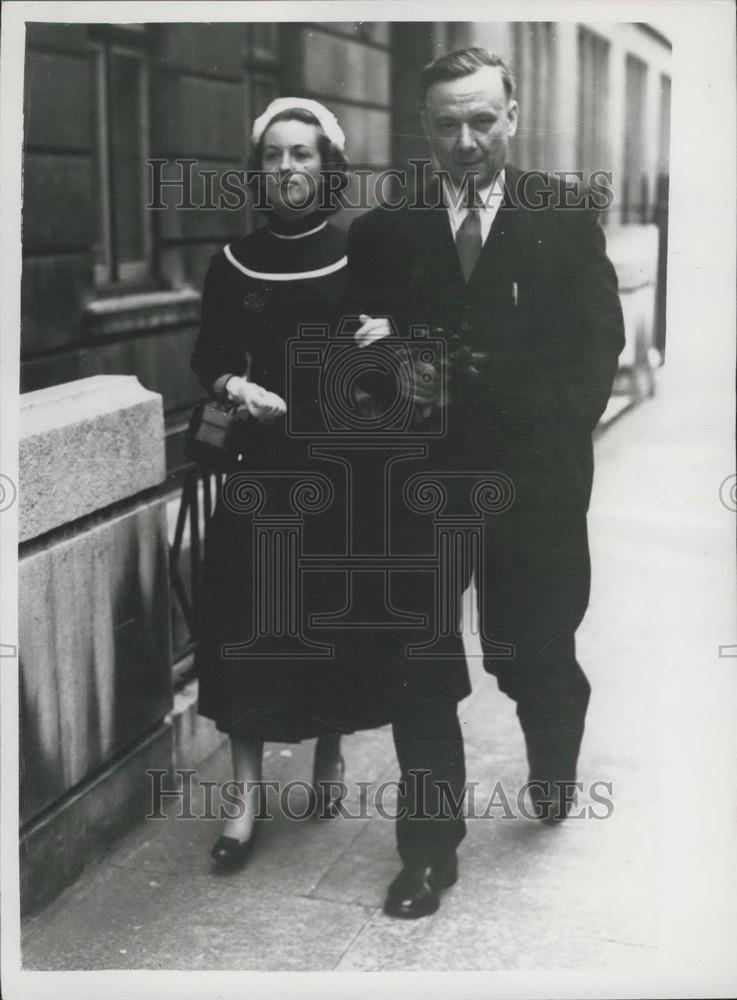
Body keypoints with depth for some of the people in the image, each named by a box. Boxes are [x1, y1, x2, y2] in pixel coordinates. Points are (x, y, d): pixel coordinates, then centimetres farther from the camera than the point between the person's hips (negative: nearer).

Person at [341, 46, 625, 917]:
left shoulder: (566, 215, 2)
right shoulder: (382, 232, 4)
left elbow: (599, 340, 0)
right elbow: (361, 355, 5)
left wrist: (555, 441, -11)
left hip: (535, 484, 0)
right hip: (421, 484, 1)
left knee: (537, 657, 11)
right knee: (419, 672, 3)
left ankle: (552, 776, 44)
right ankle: (430, 850, 18)